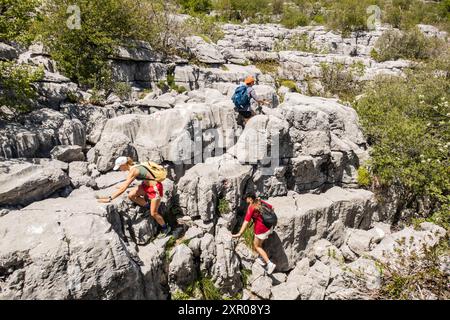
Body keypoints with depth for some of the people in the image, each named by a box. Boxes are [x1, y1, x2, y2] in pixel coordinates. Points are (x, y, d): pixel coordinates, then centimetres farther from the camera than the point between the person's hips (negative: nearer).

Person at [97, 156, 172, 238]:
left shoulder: (133, 171, -24)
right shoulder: (133, 167, 2)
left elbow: (123, 189, -27)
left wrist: (109, 199, -25)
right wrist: (122, 186, 32)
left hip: (155, 188, -8)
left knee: (153, 213, -1)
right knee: (131, 195, -7)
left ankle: (166, 229, 22)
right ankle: (148, 207, 14)